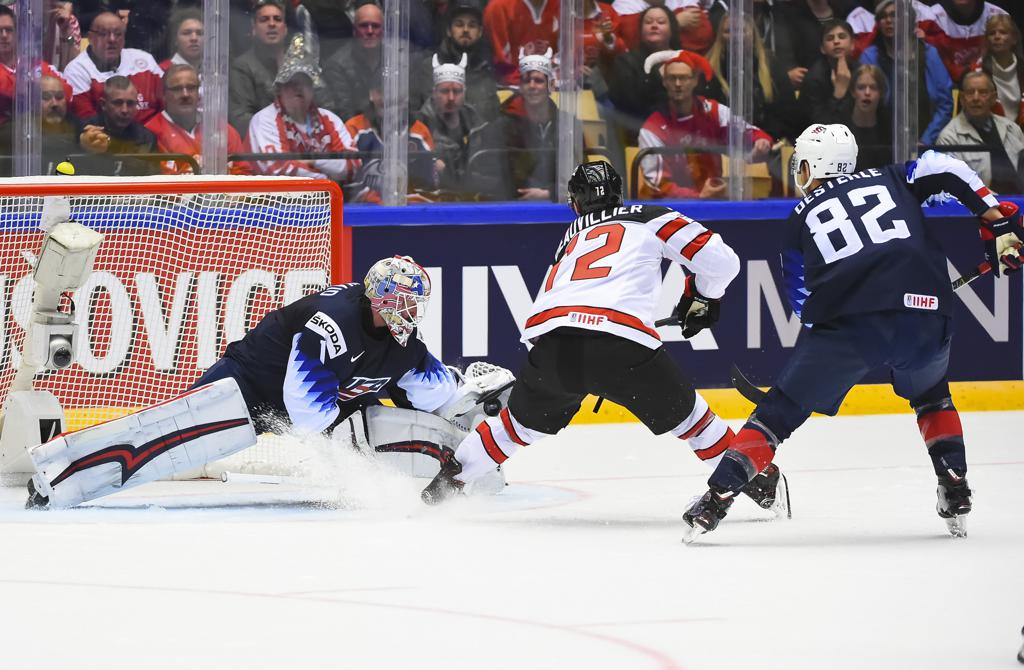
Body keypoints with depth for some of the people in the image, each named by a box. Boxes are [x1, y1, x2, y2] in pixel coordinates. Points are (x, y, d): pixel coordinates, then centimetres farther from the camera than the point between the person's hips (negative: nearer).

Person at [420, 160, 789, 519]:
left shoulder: (571, 239, 34)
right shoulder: (652, 219, 21)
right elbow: (719, 260, 14)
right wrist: (701, 296, 34)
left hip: (549, 342, 3)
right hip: (620, 345, -3)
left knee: (522, 423, 29)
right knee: (686, 414, 18)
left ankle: (446, 480, 34)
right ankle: (760, 483, 22)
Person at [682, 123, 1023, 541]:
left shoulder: (800, 220, 23)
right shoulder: (889, 180, 25)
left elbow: (805, 302, 25)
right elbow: (947, 171, 9)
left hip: (848, 323, -2)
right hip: (926, 316, 2)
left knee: (781, 410, 11)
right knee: (931, 394, 33)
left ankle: (718, 497, 1)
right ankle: (956, 494, 20)